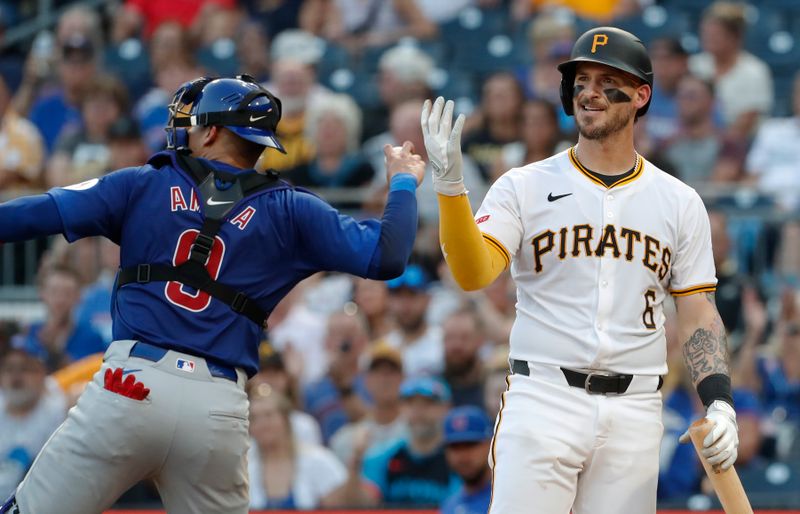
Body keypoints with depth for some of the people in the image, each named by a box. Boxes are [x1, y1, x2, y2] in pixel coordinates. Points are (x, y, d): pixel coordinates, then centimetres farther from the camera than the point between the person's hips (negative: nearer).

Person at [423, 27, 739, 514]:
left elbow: (699, 312, 10)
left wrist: (720, 402, -4)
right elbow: (473, 273, -12)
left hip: (635, 413, 2)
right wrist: (450, 183, -25)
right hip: (543, 399, -2)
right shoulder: (525, 186, 3)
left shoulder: (679, 202, 10)